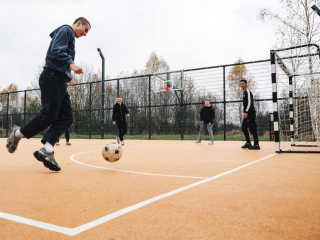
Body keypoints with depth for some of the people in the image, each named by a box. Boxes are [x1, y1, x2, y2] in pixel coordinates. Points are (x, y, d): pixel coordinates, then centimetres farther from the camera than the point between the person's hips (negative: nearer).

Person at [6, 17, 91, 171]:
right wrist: (71, 64, -25)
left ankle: (46, 151, -13)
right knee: (49, 115, -13)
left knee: (66, 118, -5)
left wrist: (67, 76, 16)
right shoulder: (65, 30, 2)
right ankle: (17, 134, 8)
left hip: (60, 81, 10)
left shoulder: (70, 37, 29)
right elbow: (57, 50, -16)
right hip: (52, 77, -10)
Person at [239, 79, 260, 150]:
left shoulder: (248, 92, -8)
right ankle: (248, 143, 18)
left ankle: (256, 145, -9)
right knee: (244, 128, 11)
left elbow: (250, 103, -18)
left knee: (252, 128, -10)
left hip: (250, 113, -10)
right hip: (246, 114, 10)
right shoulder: (244, 93, 21)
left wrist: (246, 112, -26)